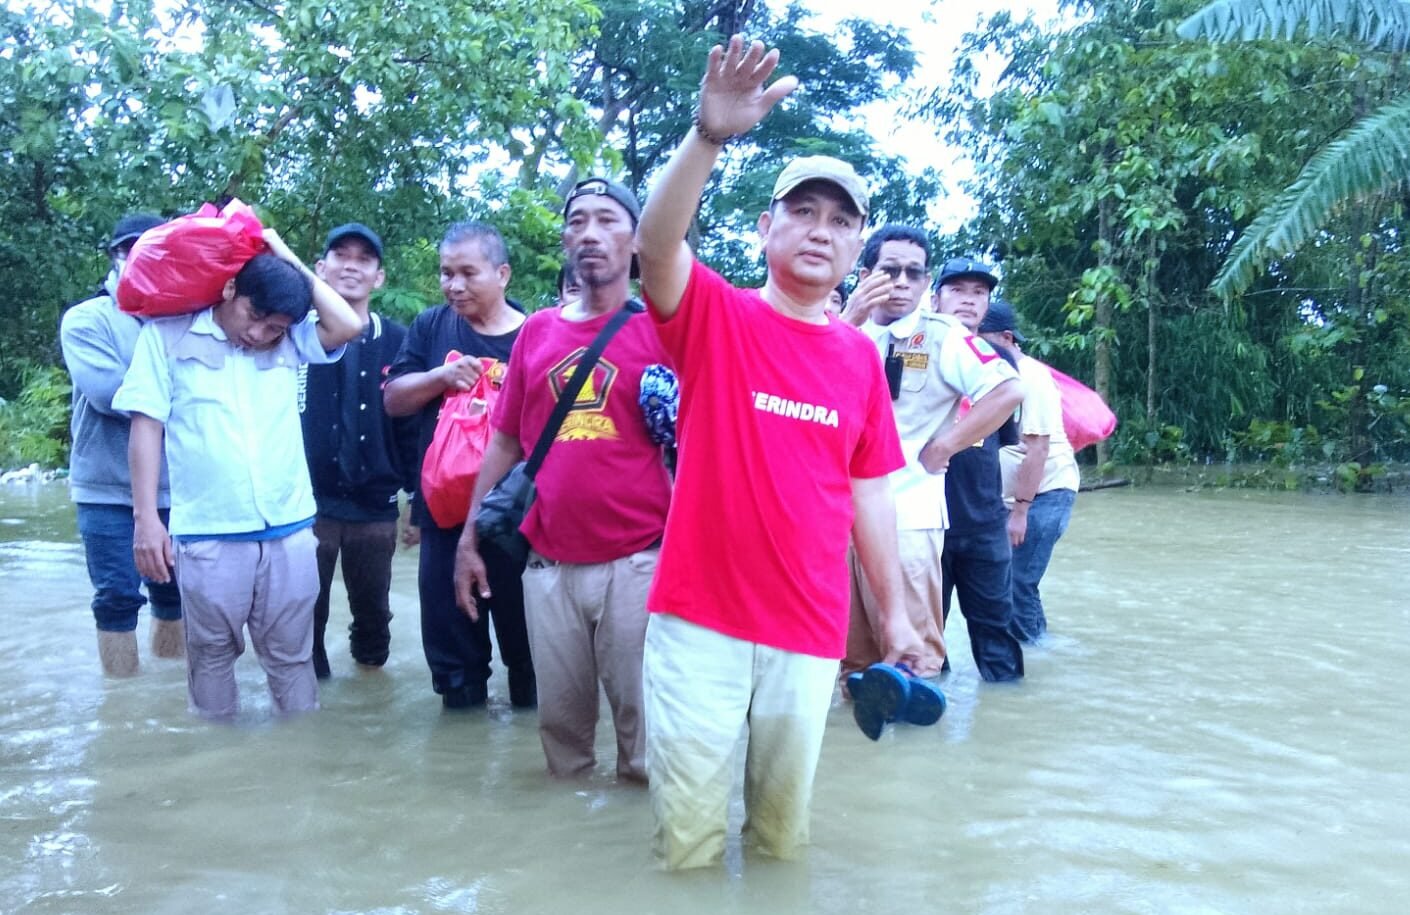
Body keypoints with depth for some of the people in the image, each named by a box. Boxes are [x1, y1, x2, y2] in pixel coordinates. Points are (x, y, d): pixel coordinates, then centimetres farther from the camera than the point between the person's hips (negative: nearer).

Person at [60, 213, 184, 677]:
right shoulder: (87, 320, -3)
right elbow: (109, 392, -17)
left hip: (172, 488, 3)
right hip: (109, 489, -3)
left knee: (174, 594, 11)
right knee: (117, 597, 2)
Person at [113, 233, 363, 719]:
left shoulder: (290, 339, 7)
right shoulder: (168, 333, -1)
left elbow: (348, 326, -7)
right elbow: (146, 425, -3)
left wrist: (291, 262, -1)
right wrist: (146, 517, -8)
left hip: (289, 531, 2)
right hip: (207, 535, -2)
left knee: (291, 657, 12)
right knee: (211, 657, 12)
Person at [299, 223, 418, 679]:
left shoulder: (396, 342, 3)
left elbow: (411, 423, 3)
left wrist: (417, 495, 2)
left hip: (375, 506, 2)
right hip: (306, 503, -1)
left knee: (373, 609, 16)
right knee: (306, 610, 7)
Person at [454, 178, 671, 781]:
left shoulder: (660, 328, 0)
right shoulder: (536, 331, 10)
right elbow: (505, 442, 14)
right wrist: (470, 537, 11)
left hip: (637, 561, -3)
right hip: (548, 564, 3)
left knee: (642, 717, 5)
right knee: (561, 718, 14)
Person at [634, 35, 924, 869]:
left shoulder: (861, 355, 6)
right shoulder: (715, 316, -4)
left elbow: (869, 492, 10)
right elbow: (657, 247, -24)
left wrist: (895, 611, 10)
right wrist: (709, 136, -37)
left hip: (810, 632, 3)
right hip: (699, 620, -3)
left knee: (786, 824, 17)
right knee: (687, 825, 7)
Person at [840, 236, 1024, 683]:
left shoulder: (942, 336, -3)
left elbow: (1008, 390, -12)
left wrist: (942, 447, -11)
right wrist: (848, 323, -19)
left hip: (907, 511, -5)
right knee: (852, 639, 14)